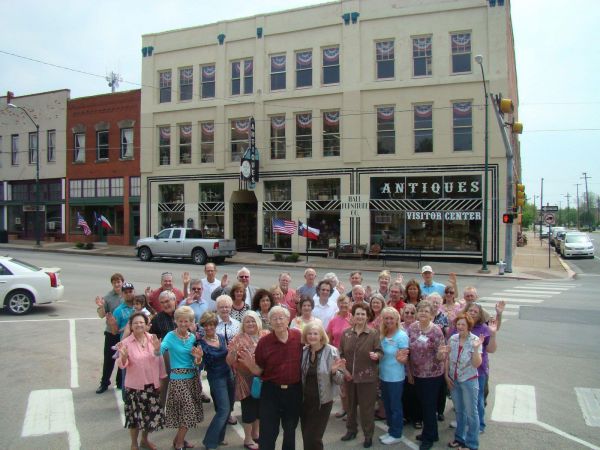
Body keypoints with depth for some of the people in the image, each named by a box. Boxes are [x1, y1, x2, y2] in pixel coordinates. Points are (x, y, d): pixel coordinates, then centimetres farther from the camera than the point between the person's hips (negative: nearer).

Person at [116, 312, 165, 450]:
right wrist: (123, 356, -32)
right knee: (135, 416, 8)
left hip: (152, 384, 3)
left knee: (152, 414, 14)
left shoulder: (153, 339, -4)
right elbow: (122, 365, -11)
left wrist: (162, 378, 8)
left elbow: (159, 359, 5)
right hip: (134, 385, -3)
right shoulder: (126, 342, -11)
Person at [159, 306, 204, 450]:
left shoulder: (193, 337, 3)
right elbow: (160, 350, -26)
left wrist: (198, 357, -19)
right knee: (189, 410, -4)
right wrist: (157, 348, -49)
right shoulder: (171, 336, -10)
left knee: (188, 411, 14)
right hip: (178, 378, -5)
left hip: (192, 377, 5)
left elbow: (197, 363, 3)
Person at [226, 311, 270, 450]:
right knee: (249, 408, 5)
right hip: (246, 380, -4)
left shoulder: (266, 335, -2)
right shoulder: (238, 339, -10)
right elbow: (229, 362, -13)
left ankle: (255, 433, 39)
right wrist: (235, 351, -31)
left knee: (260, 407, 18)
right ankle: (248, 439, 23)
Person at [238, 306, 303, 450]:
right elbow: (259, 371, -4)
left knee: (290, 430, 21)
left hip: (294, 390, 1)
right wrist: (251, 365, -23)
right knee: (268, 432, 5)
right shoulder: (264, 342, -10)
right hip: (271, 391, -1)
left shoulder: (299, 337, -9)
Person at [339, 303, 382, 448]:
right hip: (349, 376, 3)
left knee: (367, 406, 5)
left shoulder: (374, 333, -8)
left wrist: (376, 355, -30)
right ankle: (351, 430, 35)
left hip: (367, 377, -3)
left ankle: (368, 435, 19)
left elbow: (380, 352, -8)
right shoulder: (346, 333, 0)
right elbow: (341, 354, 5)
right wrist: (344, 369, -5)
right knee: (350, 404, 17)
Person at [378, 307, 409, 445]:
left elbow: (405, 360, -17)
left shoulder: (402, 336, -17)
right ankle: (390, 430, 33)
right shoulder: (382, 335, 1)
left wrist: (400, 358, -37)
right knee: (387, 405, 18)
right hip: (383, 376, 7)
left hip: (395, 377, -6)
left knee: (395, 406, 7)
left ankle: (396, 434, 21)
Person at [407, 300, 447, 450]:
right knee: (423, 404, 18)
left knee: (429, 406, 6)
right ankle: (430, 433, 37)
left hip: (432, 375, -5)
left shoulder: (436, 331, -17)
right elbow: (408, 352, 5)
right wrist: (409, 372, 7)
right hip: (417, 374, 5)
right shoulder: (412, 328, -4)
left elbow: (440, 357, -14)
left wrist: (441, 352, -37)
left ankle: (429, 437, 24)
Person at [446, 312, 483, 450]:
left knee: (471, 413, 8)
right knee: (459, 411, 20)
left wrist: (476, 348, -31)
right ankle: (460, 438, 37)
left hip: (469, 381, -4)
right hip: (454, 380, 4)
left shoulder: (475, 340, -16)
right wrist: (447, 376, 2)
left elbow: (477, 364, -20)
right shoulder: (452, 339, -4)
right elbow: (448, 359, 6)